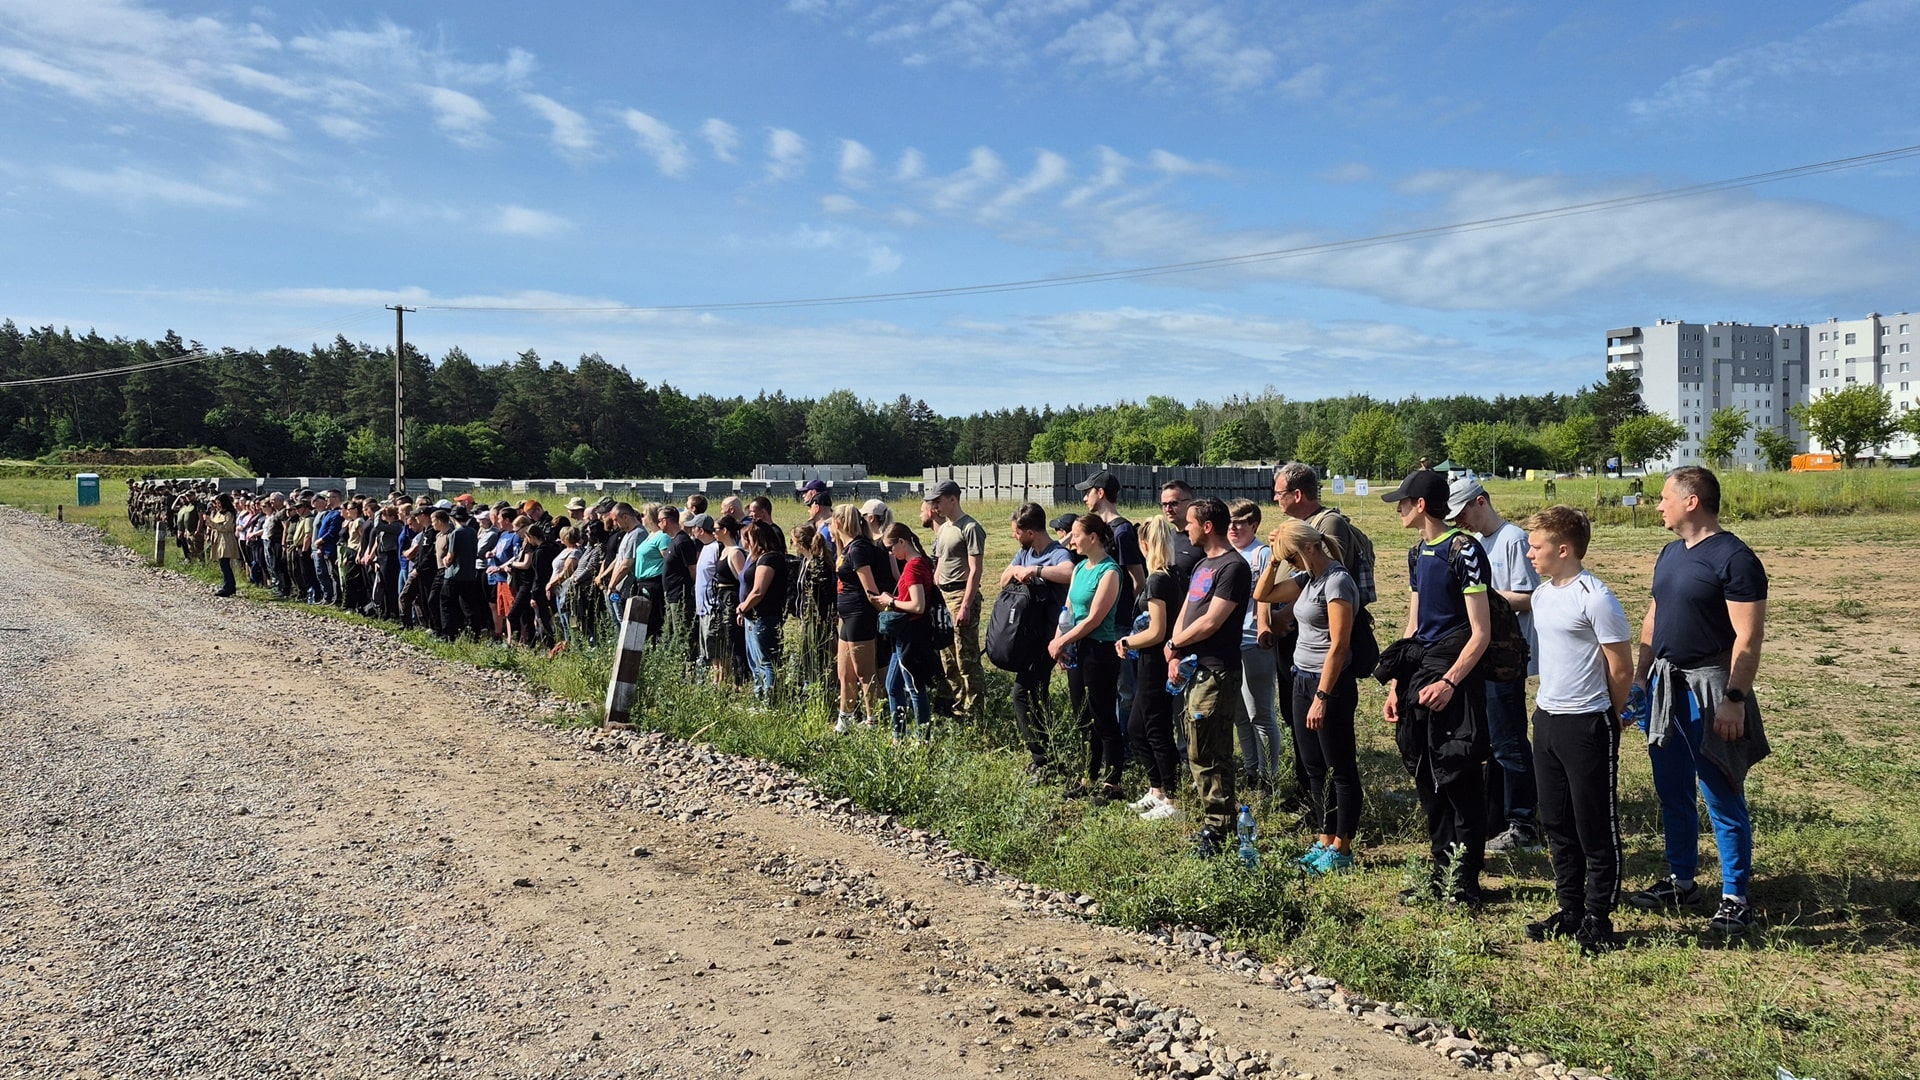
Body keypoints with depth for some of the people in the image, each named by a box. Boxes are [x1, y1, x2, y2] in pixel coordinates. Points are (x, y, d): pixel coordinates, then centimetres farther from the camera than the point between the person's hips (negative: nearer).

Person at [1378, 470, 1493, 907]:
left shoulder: (1463, 550, -12)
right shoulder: (1418, 551, 13)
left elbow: (1481, 632, -14)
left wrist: (1449, 682, -21)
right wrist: (1397, 683, 13)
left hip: (1454, 678, -8)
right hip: (1420, 674, 8)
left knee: (1459, 783, -1)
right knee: (1427, 782, 13)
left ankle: (1465, 884, 9)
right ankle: (1441, 875, 24)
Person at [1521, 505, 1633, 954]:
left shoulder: (1595, 599, -17)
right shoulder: (1542, 595, 9)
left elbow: (1622, 670, -12)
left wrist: (1600, 718, 1)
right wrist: (1549, 706, 15)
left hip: (1587, 726, -8)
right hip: (1547, 719, 9)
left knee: (1596, 828, 4)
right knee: (1556, 824, 15)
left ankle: (1597, 920, 14)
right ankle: (1570, 910, 27)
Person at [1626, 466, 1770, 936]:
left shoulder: (1734, 559, -14)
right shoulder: (1670, 554, 12)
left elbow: (1749, 637, -17)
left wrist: (1734, 700, -21)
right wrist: (1640, 677, 14)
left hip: (1709, 690, -8)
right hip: (1664, 684, 8)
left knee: (1722, 799, -1)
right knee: (1671, 792, 16)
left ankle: (1736, 897, 11)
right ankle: (1680, 882, 28)